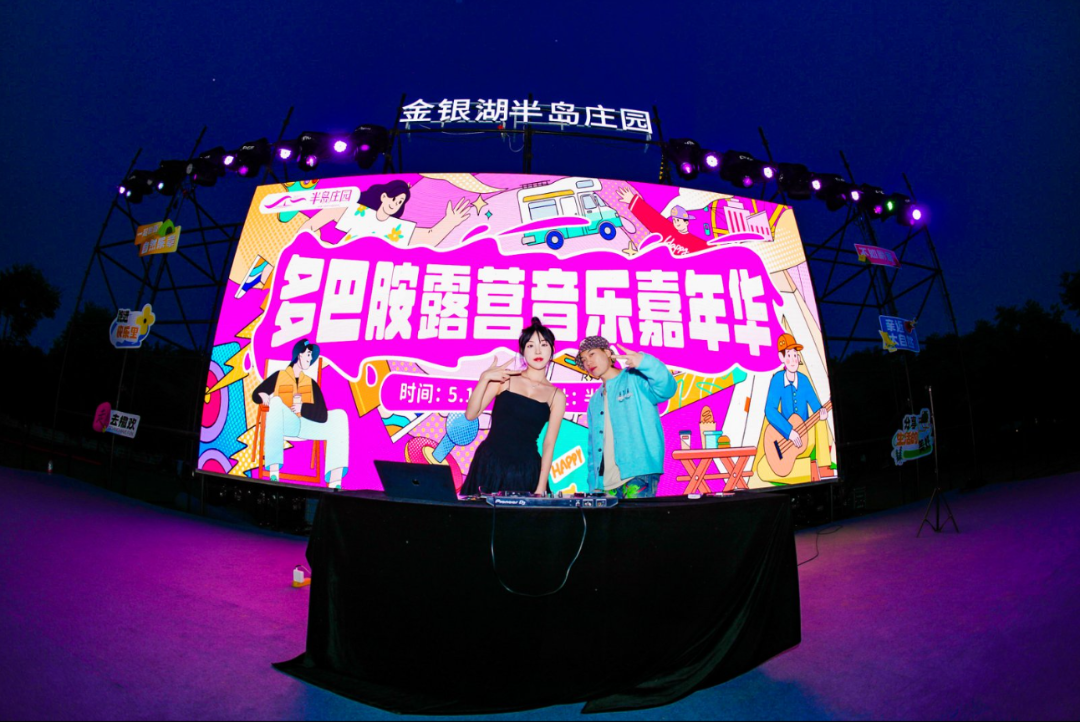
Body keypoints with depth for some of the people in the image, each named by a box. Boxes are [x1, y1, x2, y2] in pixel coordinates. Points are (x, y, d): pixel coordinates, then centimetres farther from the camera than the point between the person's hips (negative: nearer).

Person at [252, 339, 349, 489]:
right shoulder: (279, 376, 9)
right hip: (284, 425, -3)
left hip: (306, 425, 3)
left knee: (339, 416, -18)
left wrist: (302, 407, -13)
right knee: (276, 401, -30)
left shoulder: (311, 383, 14)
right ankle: (274, 470, -39)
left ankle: (334, 482, -31)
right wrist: (264, 397, -13)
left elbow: (322, 415, 3)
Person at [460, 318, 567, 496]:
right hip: (490, 465, 0)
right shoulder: (504, 378, 0)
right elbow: (470, 414, -4)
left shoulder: (556, 396, 3)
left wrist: (541, 487, -5)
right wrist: (484, 378, -15)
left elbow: (549, 445, 1)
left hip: (526, 471, 1)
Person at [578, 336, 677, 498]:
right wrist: (593, 484, 12)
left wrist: (643, 361, -33)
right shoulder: (594, 401, 21)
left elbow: (666, 389, -16)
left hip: (639, 474, -5)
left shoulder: (635, 378, 4)